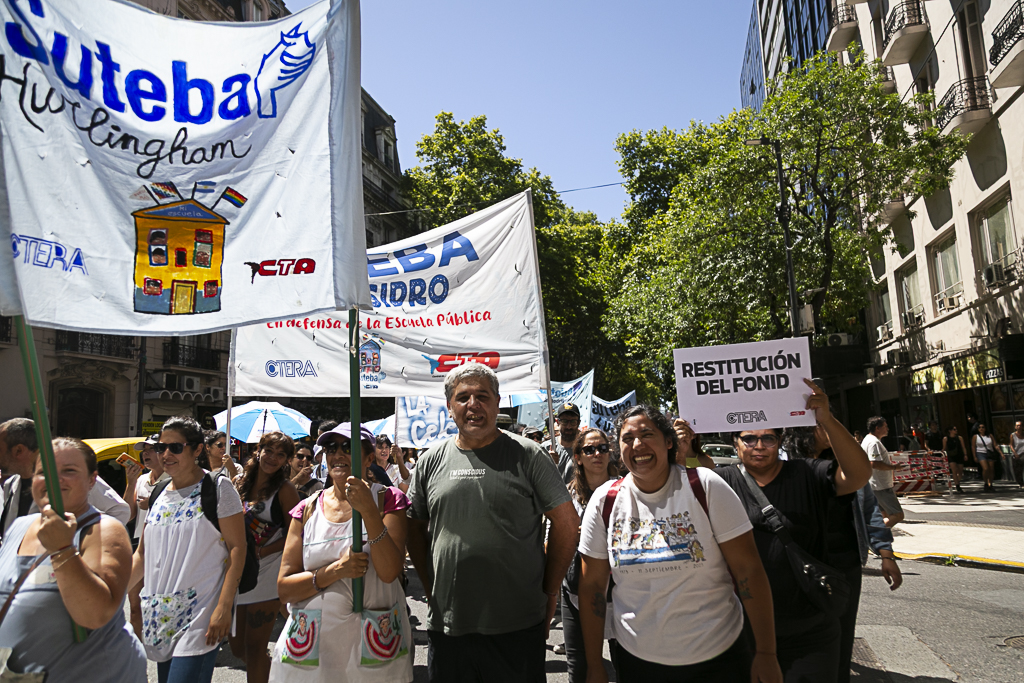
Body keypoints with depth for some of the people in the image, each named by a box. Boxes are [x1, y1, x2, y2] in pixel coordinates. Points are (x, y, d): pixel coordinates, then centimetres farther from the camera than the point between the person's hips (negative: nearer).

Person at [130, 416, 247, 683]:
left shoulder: (217, 488, -7)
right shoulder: (159, 493, 12)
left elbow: (237, 548, -12)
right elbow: (143, 554, 19)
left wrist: (224, 608, -18)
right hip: (161, 614, 7)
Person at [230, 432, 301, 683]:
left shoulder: (285, 489, -8)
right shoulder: (241, 483, 8)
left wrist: (259, 552, -19)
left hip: (267, 573, -6)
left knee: (254, 647, 1)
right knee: (237, 646, 14)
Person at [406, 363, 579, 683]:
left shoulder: (527, 456, -5)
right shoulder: (431, 461, 5)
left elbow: (567, 522, -3)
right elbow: (415, 530, 13)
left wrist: (550, 591, -2)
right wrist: (431, 589, 7)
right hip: (446, 624, 3)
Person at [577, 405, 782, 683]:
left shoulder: (705, 487, -11)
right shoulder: (604, 501, -5)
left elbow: (749, 570, -9)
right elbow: (592, 586, 0)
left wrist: (767, 653, -11)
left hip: (718, 657, -1)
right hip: (636, 660, 2)